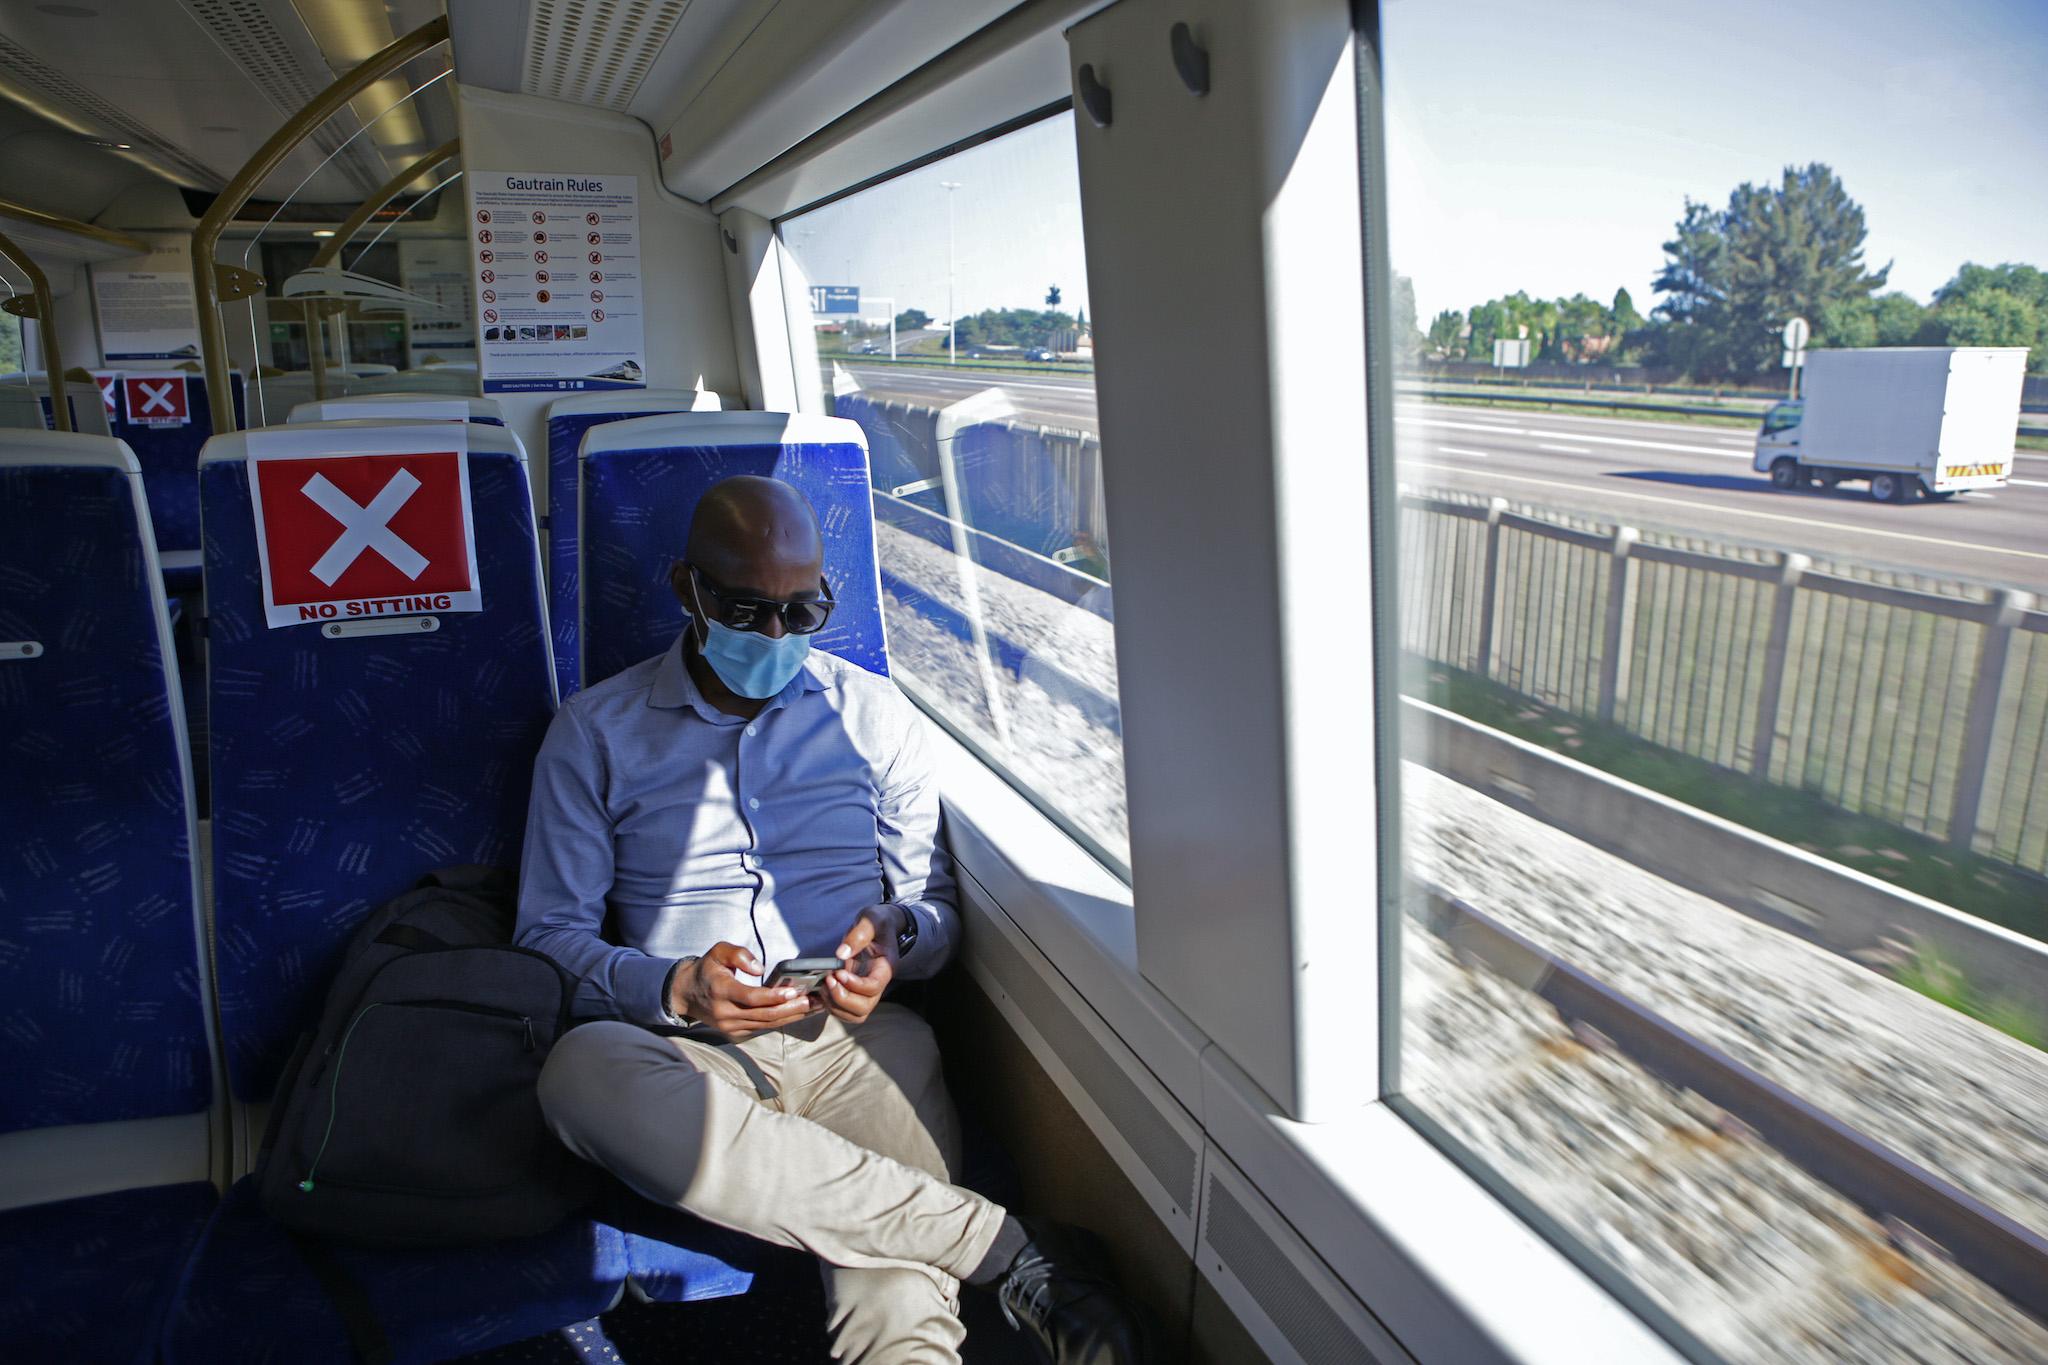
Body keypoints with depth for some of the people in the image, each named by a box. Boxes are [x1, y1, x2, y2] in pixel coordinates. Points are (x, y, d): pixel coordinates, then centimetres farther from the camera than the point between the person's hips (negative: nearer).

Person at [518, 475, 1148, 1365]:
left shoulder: (877, 715, 13)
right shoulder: (596, 732, 9)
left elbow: (936, 900, 16)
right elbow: (551, 932, 5)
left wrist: (895, 935, -9)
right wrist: (672, 988, -16)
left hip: (861, 1038, 0)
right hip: (691, 1056, 1)